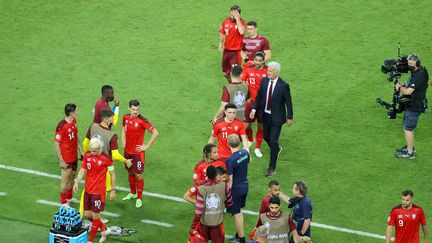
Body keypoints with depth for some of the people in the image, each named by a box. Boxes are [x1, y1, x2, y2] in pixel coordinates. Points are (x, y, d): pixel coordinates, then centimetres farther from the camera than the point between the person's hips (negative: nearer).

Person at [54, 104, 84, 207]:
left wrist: (81, 151, 15)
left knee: (72, 176, 20)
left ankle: (69, 197, 38)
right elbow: (56, 144, -21)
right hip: (66, 159, -8)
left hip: (74, 157, 8)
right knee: (65, 179, 3)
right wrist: (61, 161, -20)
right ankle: (64, 203, 17)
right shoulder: (62, 126, -24)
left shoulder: (74, 122, 2)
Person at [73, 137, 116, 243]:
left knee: (95, 216, 0)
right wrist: (77, 182, -6)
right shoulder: (87, 156, 1)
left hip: (99, 191, -6)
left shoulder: (106, 159, -14)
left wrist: (113, 190, -4)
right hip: (88, 190, 6)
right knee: (88, 214, 11)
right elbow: (83, 170, 8)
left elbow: (112, 174, -6)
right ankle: (105, 230, 32)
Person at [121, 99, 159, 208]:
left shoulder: (142, 120, -20)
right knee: (130, 172, 18)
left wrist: (146, 146, -16)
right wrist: (123, 140, 9)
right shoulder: (126, 117, -2)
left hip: (138, 152, -6)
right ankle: (132, 193, 37)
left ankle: (139, 198, 12)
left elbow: (155, 133, -20)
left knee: (138, 175, 0)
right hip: (127, 150, 6)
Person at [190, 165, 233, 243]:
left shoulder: (202, 189, -19)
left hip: (204, 222, -1)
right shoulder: (224, 186, -13)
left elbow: (198, 212, -18)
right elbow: (229, 203, 4)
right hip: (218, 222, 1)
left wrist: (193, 227, -8)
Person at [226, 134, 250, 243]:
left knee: (236, 214, 7)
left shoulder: (230, 160, -28)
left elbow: (230, 179, -24)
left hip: (235, 189, -7)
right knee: (239, 211, 23)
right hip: (245, 185, 7)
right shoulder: (245, 152, -7)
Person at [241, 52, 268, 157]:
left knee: (261, 126, 8)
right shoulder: (248, 70, -6)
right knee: (247, 125, 3)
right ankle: (250, 140, 36)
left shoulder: (267, 71, -7)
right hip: (251, 101, 0)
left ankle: (257, 148, 25)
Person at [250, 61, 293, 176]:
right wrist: (254, 109, -1)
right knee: (266, 137, 20)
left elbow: (288, 102, -11)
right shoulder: (264, 80, -6)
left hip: (277, 117, -5)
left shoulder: (283, 86, -20)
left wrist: (289, 117, -4)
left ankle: (272, 167, 8)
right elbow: (259, 95, 6)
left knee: (273, 141, -4)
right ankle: (277, 149, 53)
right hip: (265, 115, 5)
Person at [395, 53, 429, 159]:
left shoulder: (420, 75, -25)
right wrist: (403, 85, -2)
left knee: (408, 129, -4)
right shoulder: (415, 72, 7)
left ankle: (410, 152, 5)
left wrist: (400, 87, -8)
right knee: (408, 127, 21)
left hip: (414, 106, -10)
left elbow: (408, 91, -28)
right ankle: (410, 146, 36)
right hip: (411, 104, 10)